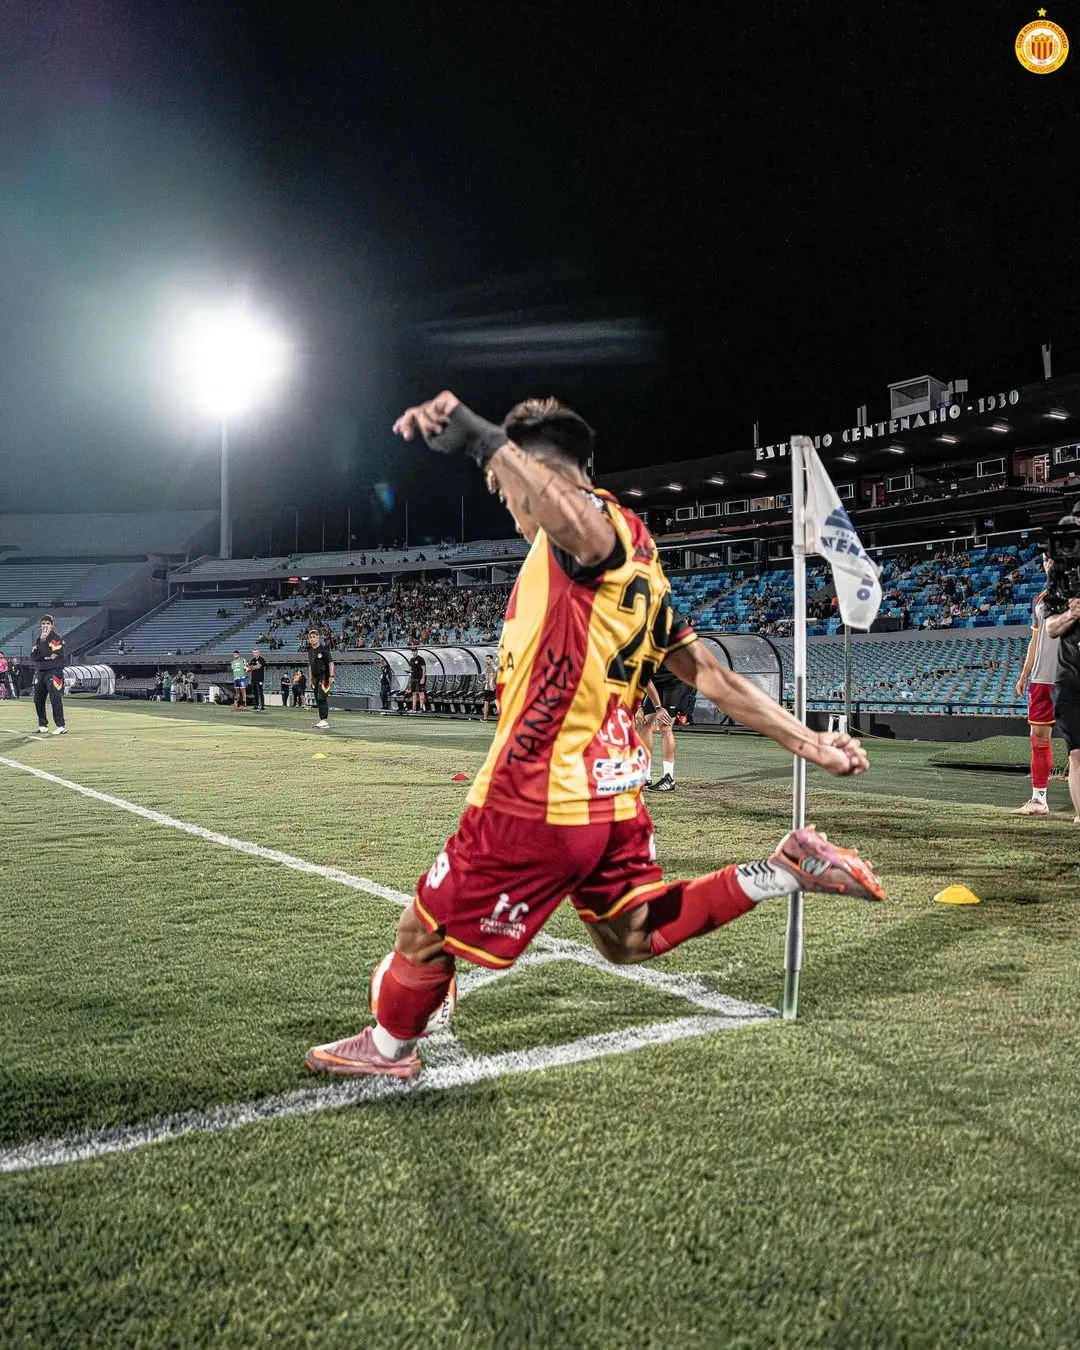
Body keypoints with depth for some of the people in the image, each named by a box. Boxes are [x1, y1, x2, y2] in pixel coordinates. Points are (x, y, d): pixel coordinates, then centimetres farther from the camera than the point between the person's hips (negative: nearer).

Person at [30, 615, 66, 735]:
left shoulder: (57, 638, -4)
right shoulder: (38, 638, 15)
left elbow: (48, 653, -16)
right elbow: (33, 657, 3)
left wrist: (43, 641, -8)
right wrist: (47, 657, -12)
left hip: (53, 671, -7)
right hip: (39, 672, 7)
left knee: (55, 698, -14)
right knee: (38, 699, 10)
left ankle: (61, 725, -14)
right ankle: (43, 725, 20)